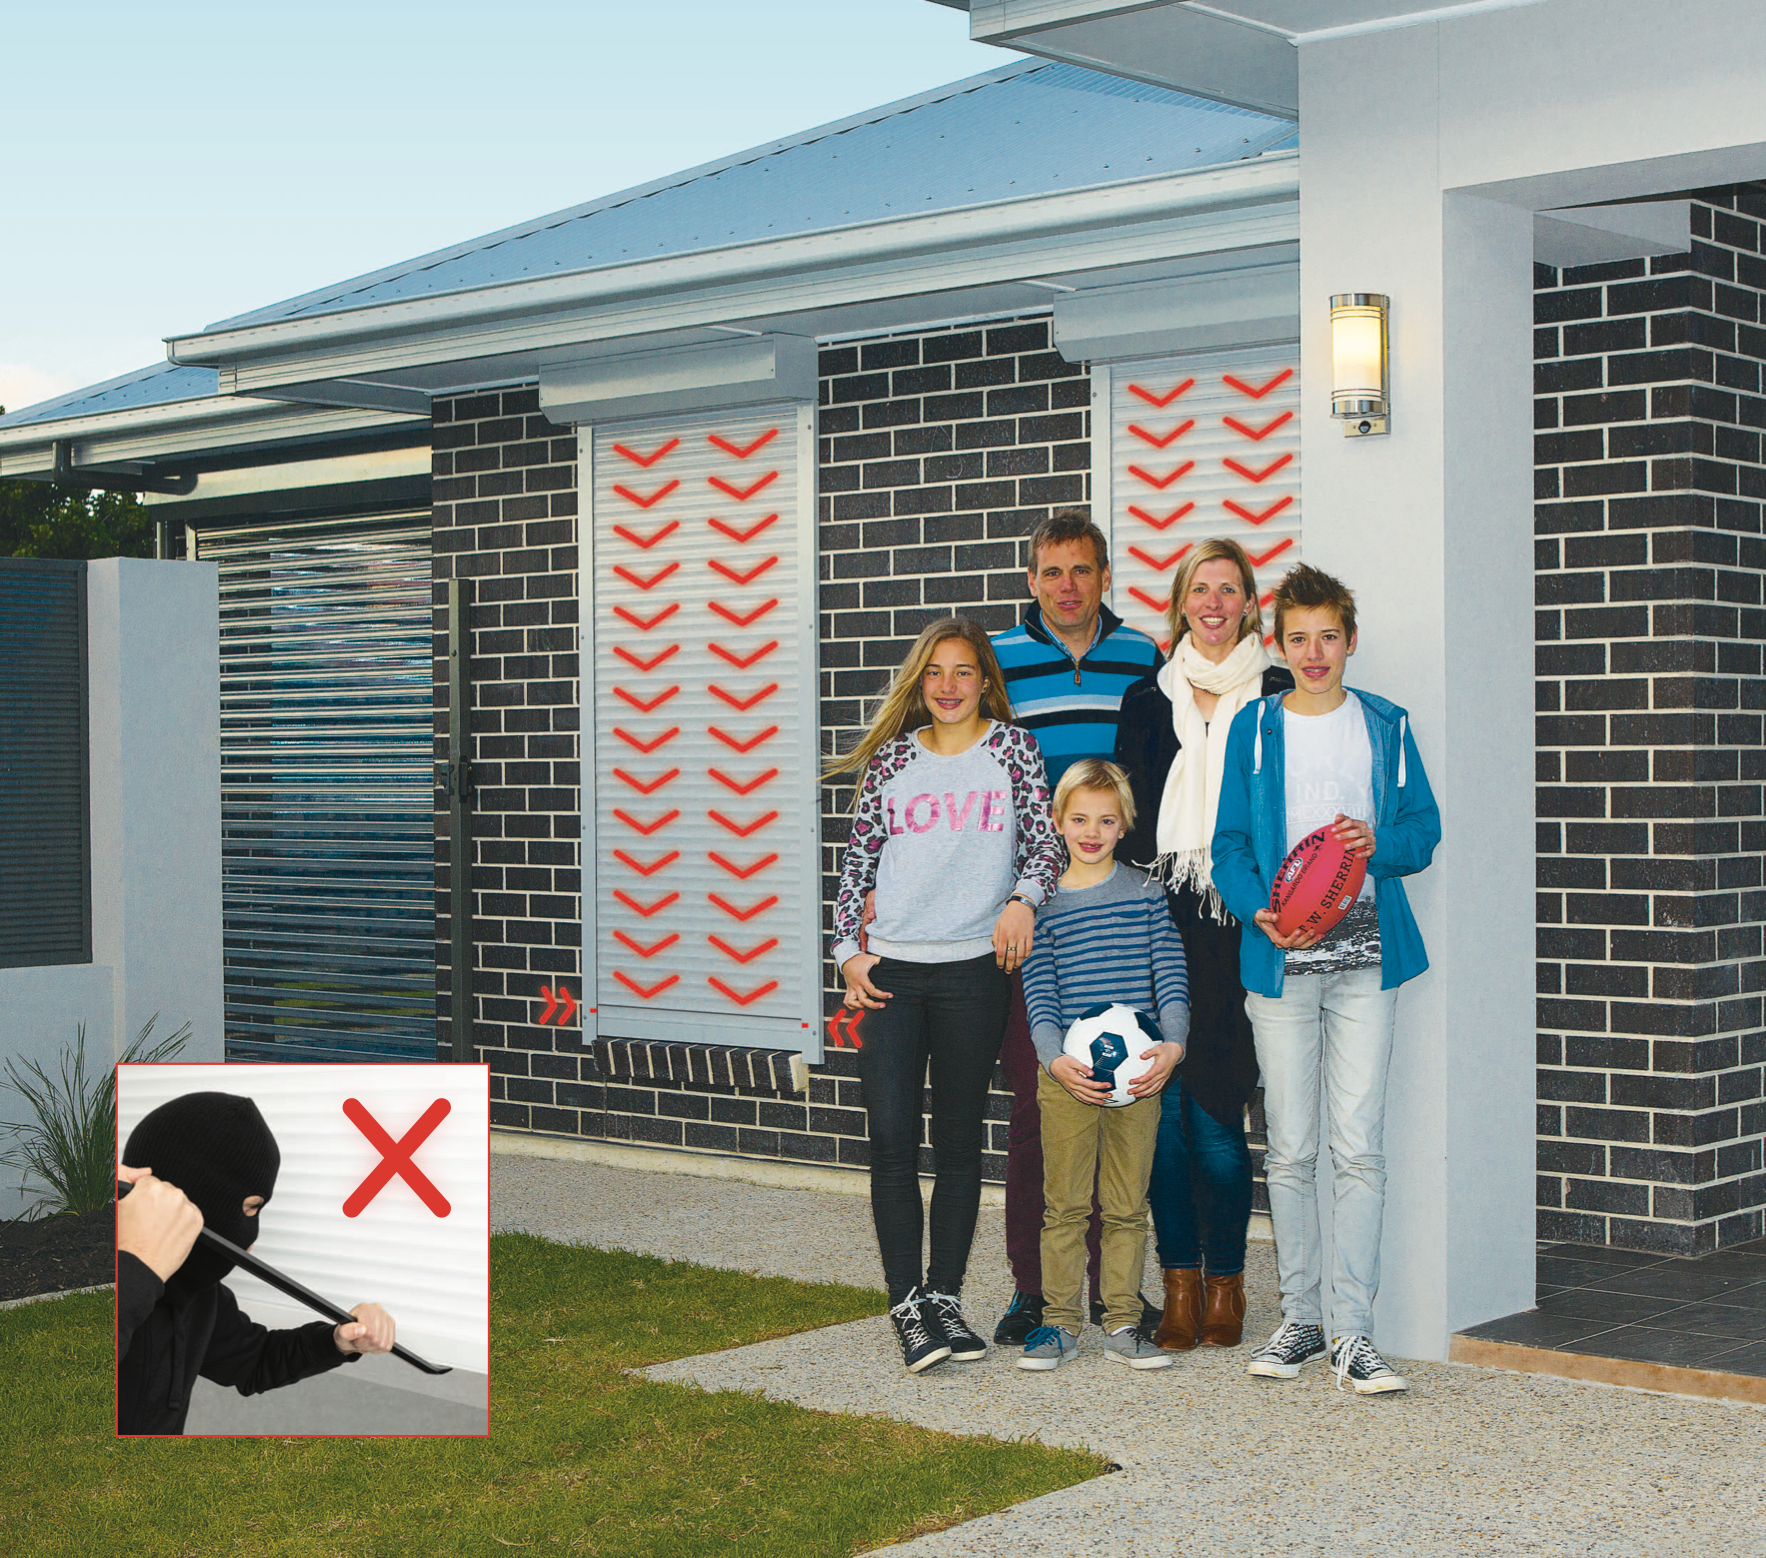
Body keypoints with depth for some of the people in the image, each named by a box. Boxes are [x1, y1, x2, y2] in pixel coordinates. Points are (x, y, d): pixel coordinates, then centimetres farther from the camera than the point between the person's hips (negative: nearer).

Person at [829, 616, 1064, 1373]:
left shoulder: (1012, 748, 7)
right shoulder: (892, 756, 10)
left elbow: (1045, 841, 4)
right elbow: (858, 857, 13)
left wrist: (1022, 897, -15)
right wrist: (848, 948, 4)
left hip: (974, 969, -1)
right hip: (890, 969, 1)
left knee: (959, 1139, 7)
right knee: (892, 1137, -5)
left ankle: (945, 1296, 16)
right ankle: (907, 1304, 2)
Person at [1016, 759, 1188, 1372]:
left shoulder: (1145, 892, 6)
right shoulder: (1042, 901, 5)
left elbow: (1170, 975, 2)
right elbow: (1038, 993, 0)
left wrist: (1172, 1044, -13)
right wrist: (1055, 1058, -15)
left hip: (1139, 1070, 1)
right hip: (1067, 1073, 0)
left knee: (1127, 1206, 6)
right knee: (1065, 1204, 3)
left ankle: (1123, 1322, 14)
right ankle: (1059, 1321, 12)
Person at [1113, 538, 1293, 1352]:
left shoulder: (1278, 697, 5)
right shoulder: (1147, 699, 13)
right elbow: (1125, 812, 13)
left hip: (1236, 922, -3)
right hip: (1159, 918, 3)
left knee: (1214, 1110, -4)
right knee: (1163, 1107, 1)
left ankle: (1225, 1284, 10)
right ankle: (1180, 1284, 11)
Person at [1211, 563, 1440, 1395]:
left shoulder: (1385, 726, 8)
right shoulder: (1254, 728, 7)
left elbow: (1424, 828, 10)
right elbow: (1229, 844, 5)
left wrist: (1379, 843, -11)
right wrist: (1261, 911, -12)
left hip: (1364, 958, 0)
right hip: (1280, 958, 0)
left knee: (1359, 1147, -5)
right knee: (1289, 1149, 5)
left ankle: (1354, 1330, -1)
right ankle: (1300, 1317, 16)